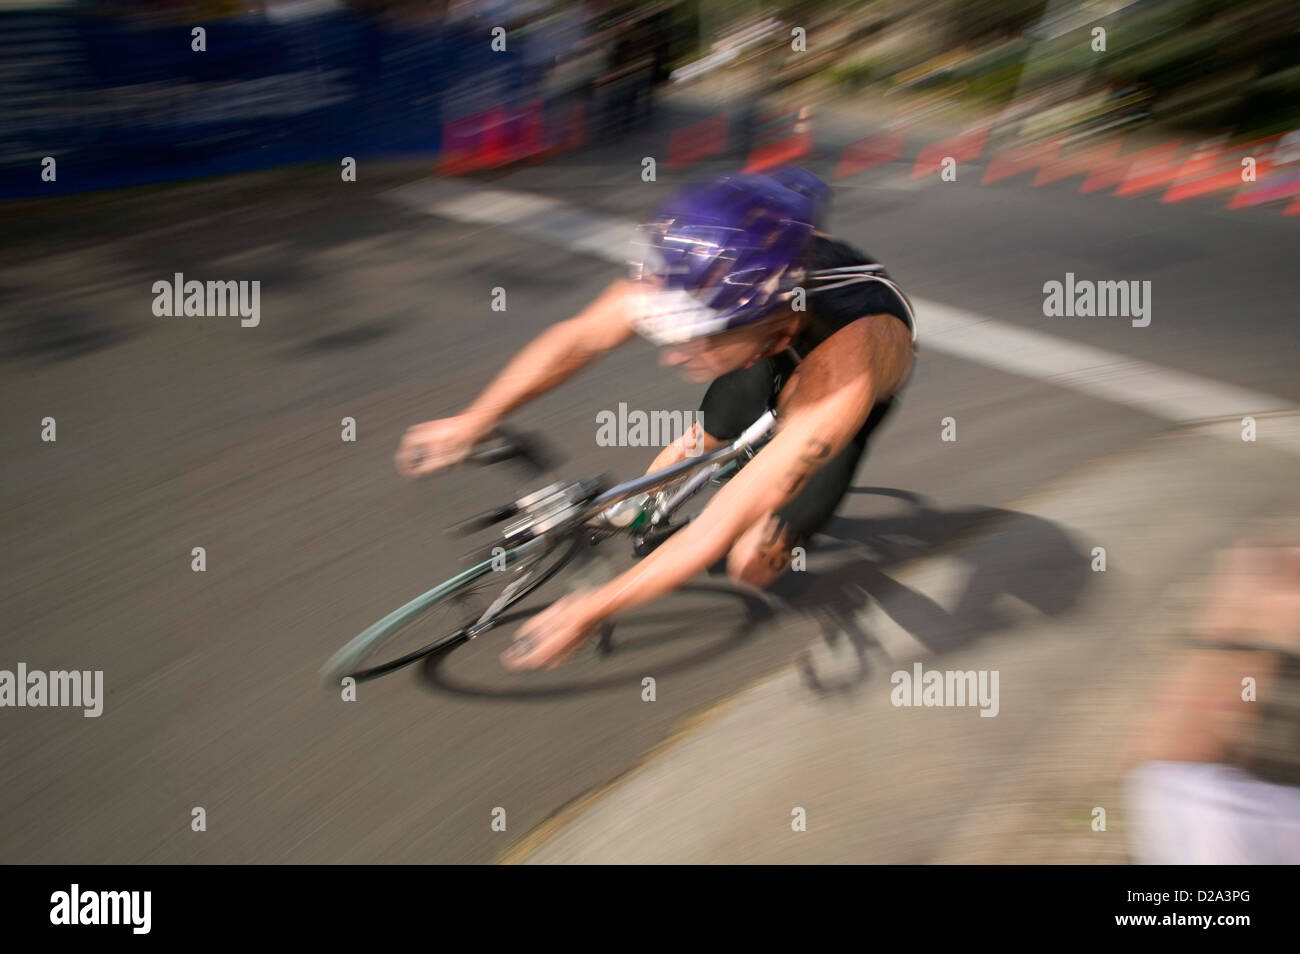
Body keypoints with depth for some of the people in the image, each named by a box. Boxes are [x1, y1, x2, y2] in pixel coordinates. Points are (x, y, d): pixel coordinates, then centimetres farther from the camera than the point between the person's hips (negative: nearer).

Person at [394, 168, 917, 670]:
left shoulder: (844, 385, -51)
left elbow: (720, 527, -44)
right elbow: (579, 337, -23)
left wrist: (594, 608, -37)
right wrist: (473, 421, -17)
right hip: (772, 359, 4)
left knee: (751, 565, -7)